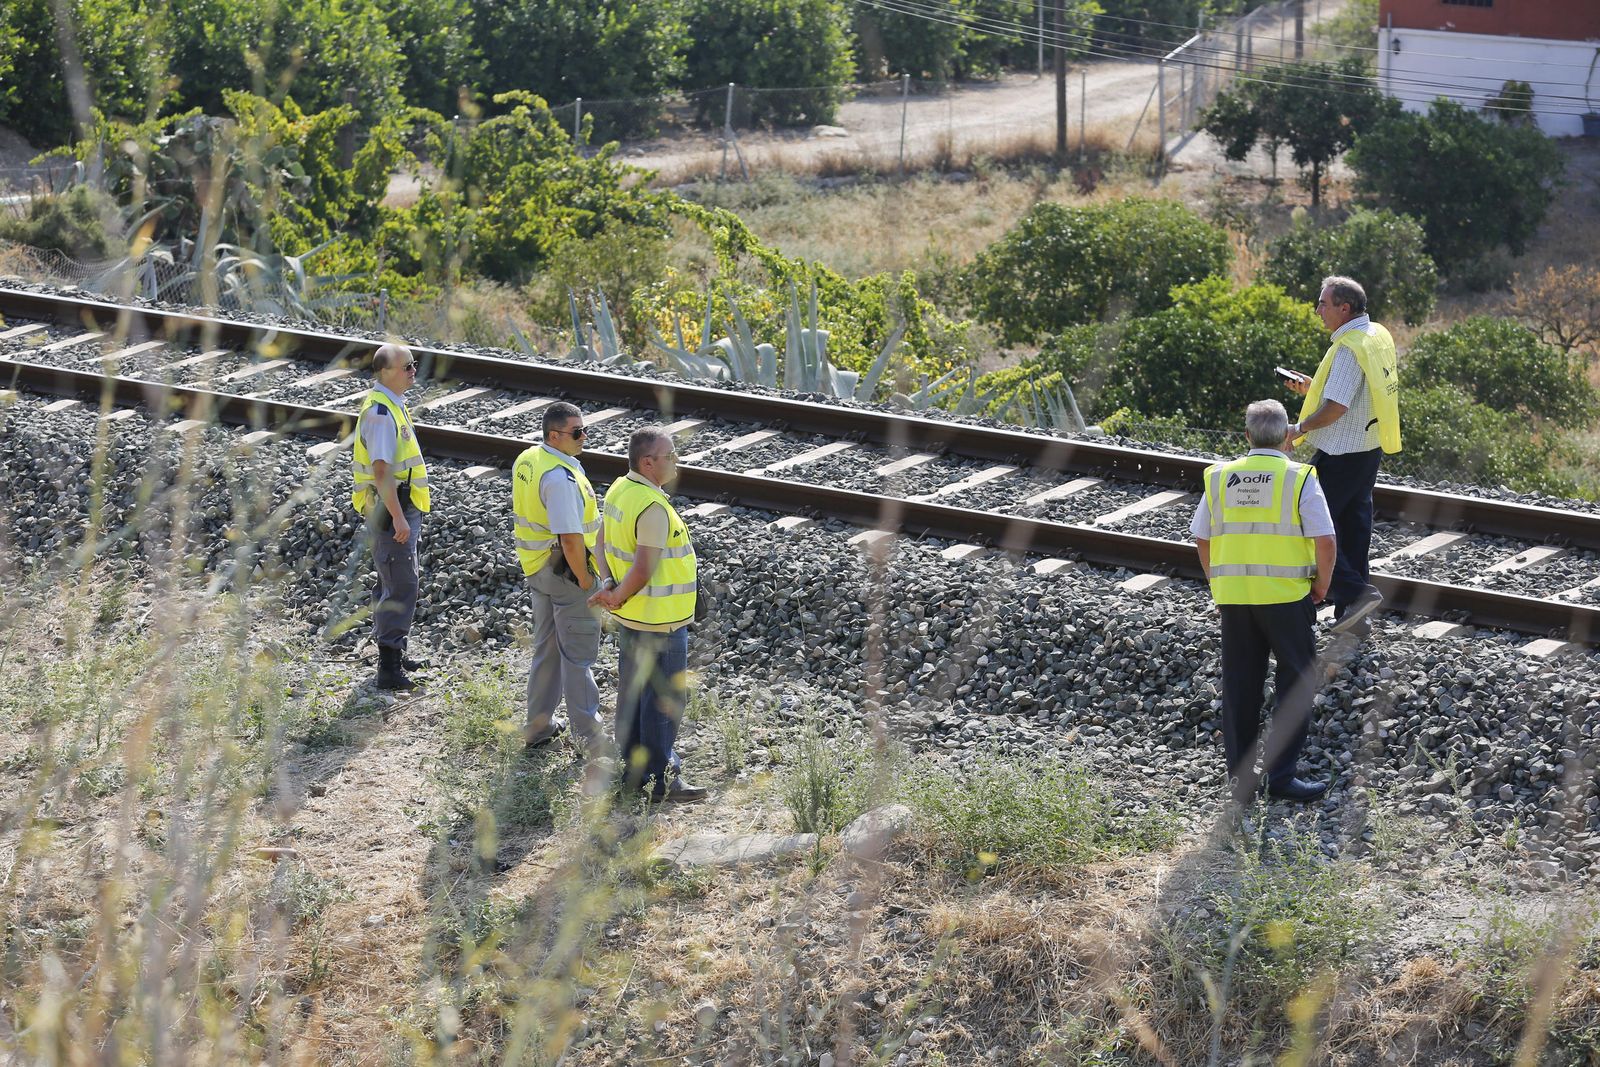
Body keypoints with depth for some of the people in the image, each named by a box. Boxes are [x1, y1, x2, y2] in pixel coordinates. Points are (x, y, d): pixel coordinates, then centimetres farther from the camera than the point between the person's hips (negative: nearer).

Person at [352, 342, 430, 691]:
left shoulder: (391, 404, 12)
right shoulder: (380, 412, -21)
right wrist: (397, 517, -28)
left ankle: (392, 655, 31)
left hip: (401, 507, 11)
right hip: (391, 509, -11)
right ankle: (389, 669, -9)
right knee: (401, 587, -10)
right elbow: (381, 470, -27)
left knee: (391, 582, 19)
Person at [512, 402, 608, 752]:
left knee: (546, 647, 20)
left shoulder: (525, 461, 4)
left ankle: (539, 725, 28)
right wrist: (585, 579, -17)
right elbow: (570, 537, -28)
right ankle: (588, 733, 10)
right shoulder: (560, 477, -27)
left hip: (537, 568, 9)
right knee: (578, 653, 2)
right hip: (565, 571, -9)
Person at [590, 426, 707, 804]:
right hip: (660, 621, -10)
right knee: (664, 700, 2)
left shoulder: (619, 490, 3)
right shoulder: (653, 508, -27)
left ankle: (634, 770, 30)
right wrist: (619, 598, -12)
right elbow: (643, 571, -28)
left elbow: (605, 542, 13)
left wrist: (615, 589, 3)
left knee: (632, 692, 18)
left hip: (630, 617, 10)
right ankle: (662, 780, 10)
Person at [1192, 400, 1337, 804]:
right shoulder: (1299, 479, -7)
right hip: (1286, 596, -4)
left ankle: (1241, 778, 14)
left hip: (1233, 595, 4)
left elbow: (1202, 540, 9)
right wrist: (1320, 588, 2)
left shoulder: (1220, 478, 5)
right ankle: (1281, 774, 2)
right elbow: (1325, 541, -12)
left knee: (1239, 686, 11)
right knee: (1296, 683, 7)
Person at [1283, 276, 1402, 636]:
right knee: (1354, 527, 13)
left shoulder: (1349, 348, -22)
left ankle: (1354, 591, -10)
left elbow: (1336, 407, -25)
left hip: (1340, 455, -10)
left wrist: (1299, 428, -11)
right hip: (1369, 448, 10)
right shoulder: (1378, 336, 8)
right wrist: (1315, 388, 16)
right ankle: (1352, 618, 17)